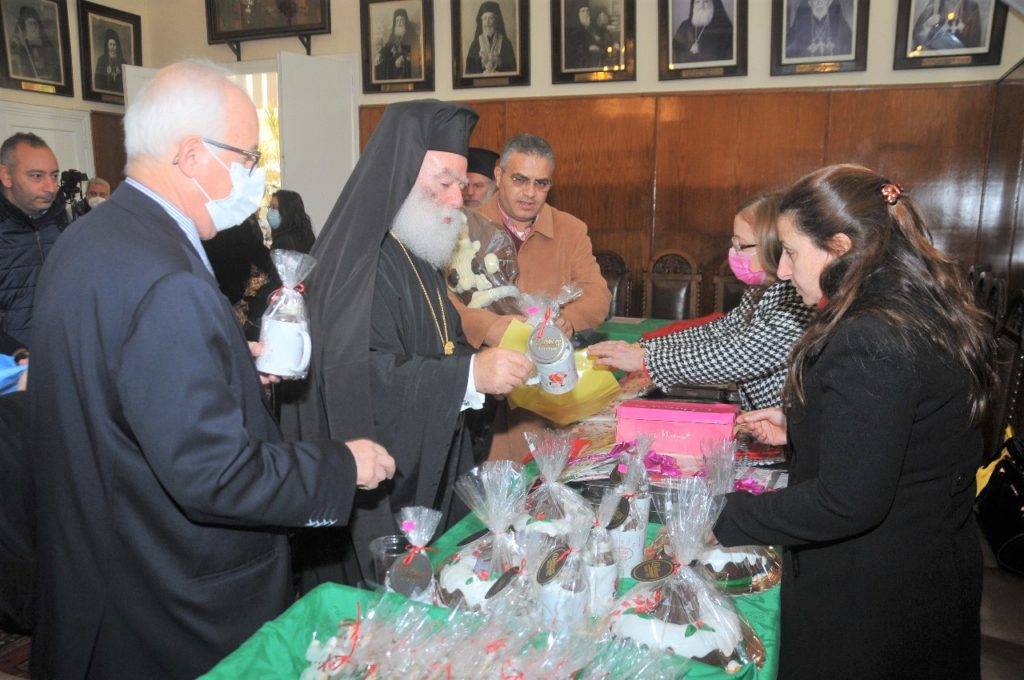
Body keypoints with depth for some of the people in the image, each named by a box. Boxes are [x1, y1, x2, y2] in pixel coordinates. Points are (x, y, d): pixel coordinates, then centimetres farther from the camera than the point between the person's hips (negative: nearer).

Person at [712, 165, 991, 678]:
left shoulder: (868, 343, -28)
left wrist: (726, 518, -19)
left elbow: (846, 504, -28)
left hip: (871, 604, -9)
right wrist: (797, 427, 9)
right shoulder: (926, 313, 3)